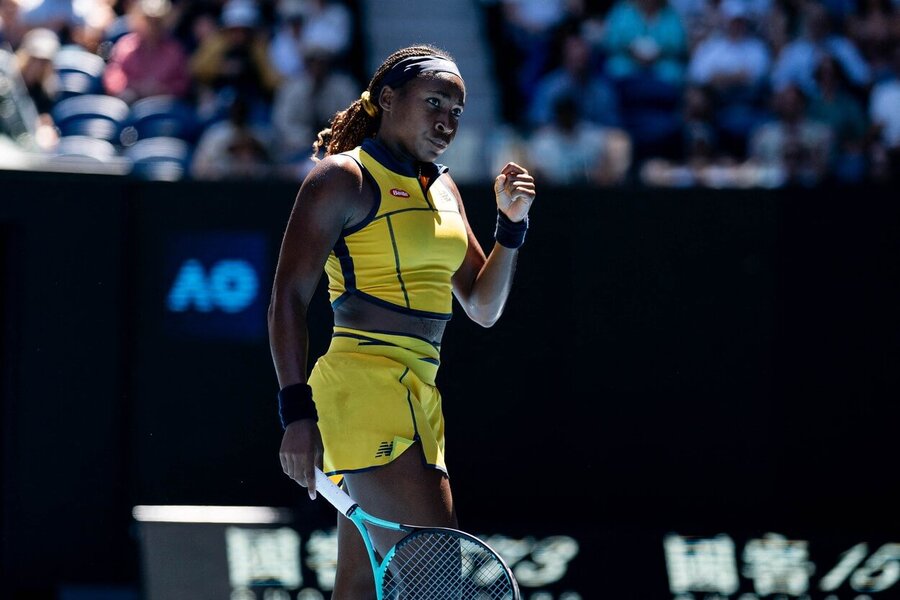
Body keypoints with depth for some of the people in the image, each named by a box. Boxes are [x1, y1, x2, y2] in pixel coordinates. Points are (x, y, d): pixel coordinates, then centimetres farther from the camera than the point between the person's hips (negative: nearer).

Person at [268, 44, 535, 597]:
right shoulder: (345, 177, -4)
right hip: (367, 386, -9)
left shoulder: (443, 188, 20)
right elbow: (289, 298, -9)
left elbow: (483, 307, 23)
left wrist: (512, 223, 7)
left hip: (417, 396, 9)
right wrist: (298, 411, -19)